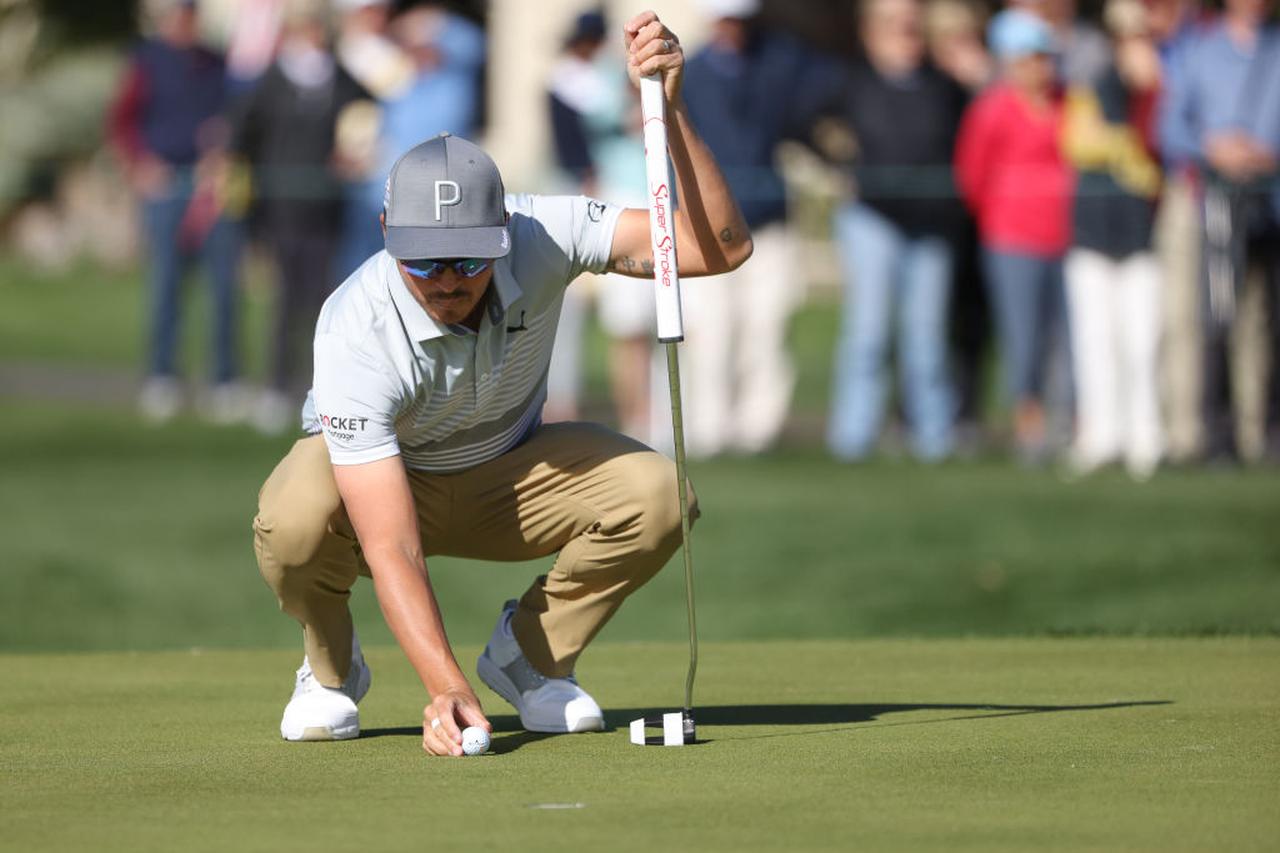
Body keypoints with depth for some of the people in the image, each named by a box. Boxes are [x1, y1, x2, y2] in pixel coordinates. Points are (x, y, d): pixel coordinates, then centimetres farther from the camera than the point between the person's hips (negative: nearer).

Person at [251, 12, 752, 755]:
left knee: (656, 495, -27)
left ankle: (530, 653, 1)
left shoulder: (541, 235, -28)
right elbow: (391, 550, -41)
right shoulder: (359, 333, -37)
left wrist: (669, 108, -48)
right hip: (374, 476, -3)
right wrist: (445, 688, -53)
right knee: (296, 521, -39)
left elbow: (722, 247, -34)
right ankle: (331, 668, -3)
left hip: (505, 476, 3)